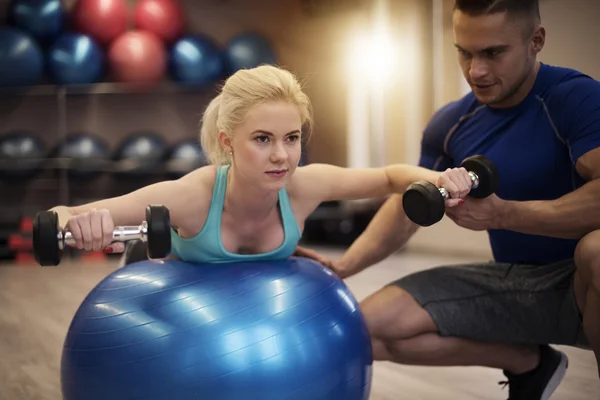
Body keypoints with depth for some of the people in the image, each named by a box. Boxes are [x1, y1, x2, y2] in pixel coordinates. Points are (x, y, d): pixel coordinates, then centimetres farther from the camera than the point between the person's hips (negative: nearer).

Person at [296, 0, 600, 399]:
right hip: (512, 281, 6)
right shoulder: (451, 123, 1)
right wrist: (344, 265, -4)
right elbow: (408, 204, 10)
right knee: (372, 327, -7)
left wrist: (503, 213, -38)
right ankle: (528, 363, 11)